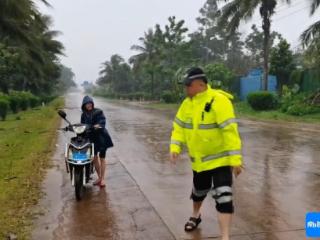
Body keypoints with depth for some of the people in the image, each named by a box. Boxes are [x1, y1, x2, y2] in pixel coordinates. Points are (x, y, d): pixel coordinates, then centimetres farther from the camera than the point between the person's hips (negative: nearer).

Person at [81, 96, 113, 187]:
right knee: (94, 158, 9)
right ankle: (99, 177, 25)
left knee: (102, 158, 2)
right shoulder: (83, 115, 9)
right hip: (91, 138, 4)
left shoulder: (98, 112, -7)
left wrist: (98, 125, -37)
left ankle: (102, 179, 9)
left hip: (101, 137, -4)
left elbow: (102, 122, -17)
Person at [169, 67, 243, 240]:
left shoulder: (218, 101, -24)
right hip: (199, 159, 7)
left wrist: (235, 159, -28)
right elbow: (179, 126, 6)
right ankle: (196, 216, 52)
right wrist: (175, 147, -8)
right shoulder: (187, 103, 0)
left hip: (220, 159, -6)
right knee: (199, 190, 24)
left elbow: (230, 131, -26)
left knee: (223, 196, -12)